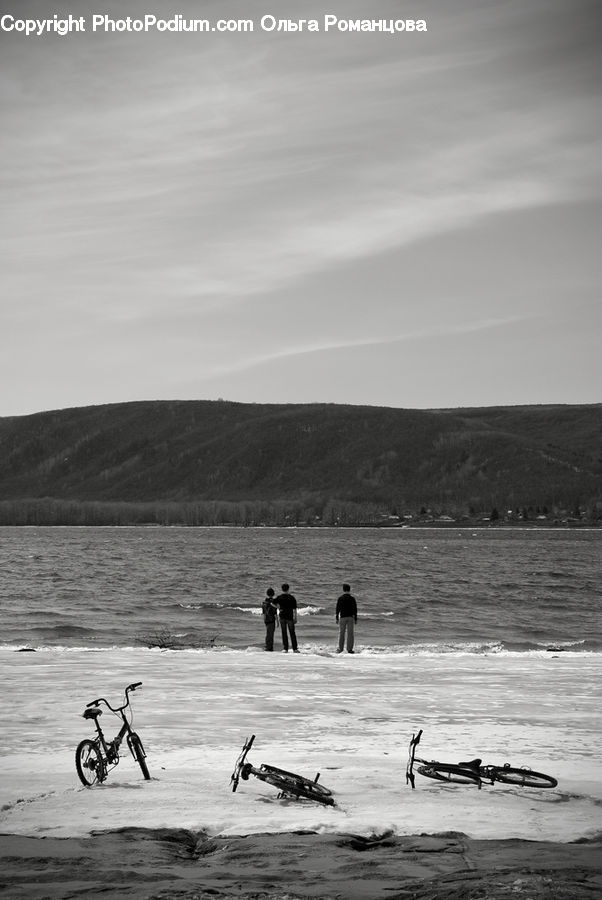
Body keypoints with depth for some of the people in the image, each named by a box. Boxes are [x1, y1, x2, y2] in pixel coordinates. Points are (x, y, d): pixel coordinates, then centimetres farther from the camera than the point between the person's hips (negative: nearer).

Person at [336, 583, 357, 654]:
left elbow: (338, 609, -1)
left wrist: (336, 618, 5)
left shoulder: (340, 598, -1)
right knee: (350, 633, 2)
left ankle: (340, 648, 9)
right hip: (350, 617, -1)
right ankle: (349, 649, -2)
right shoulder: (352, 598, -2)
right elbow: (355, 609, -1)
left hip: (342, 617, 1)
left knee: (341, 633, 9)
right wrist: (355, 618, 5)